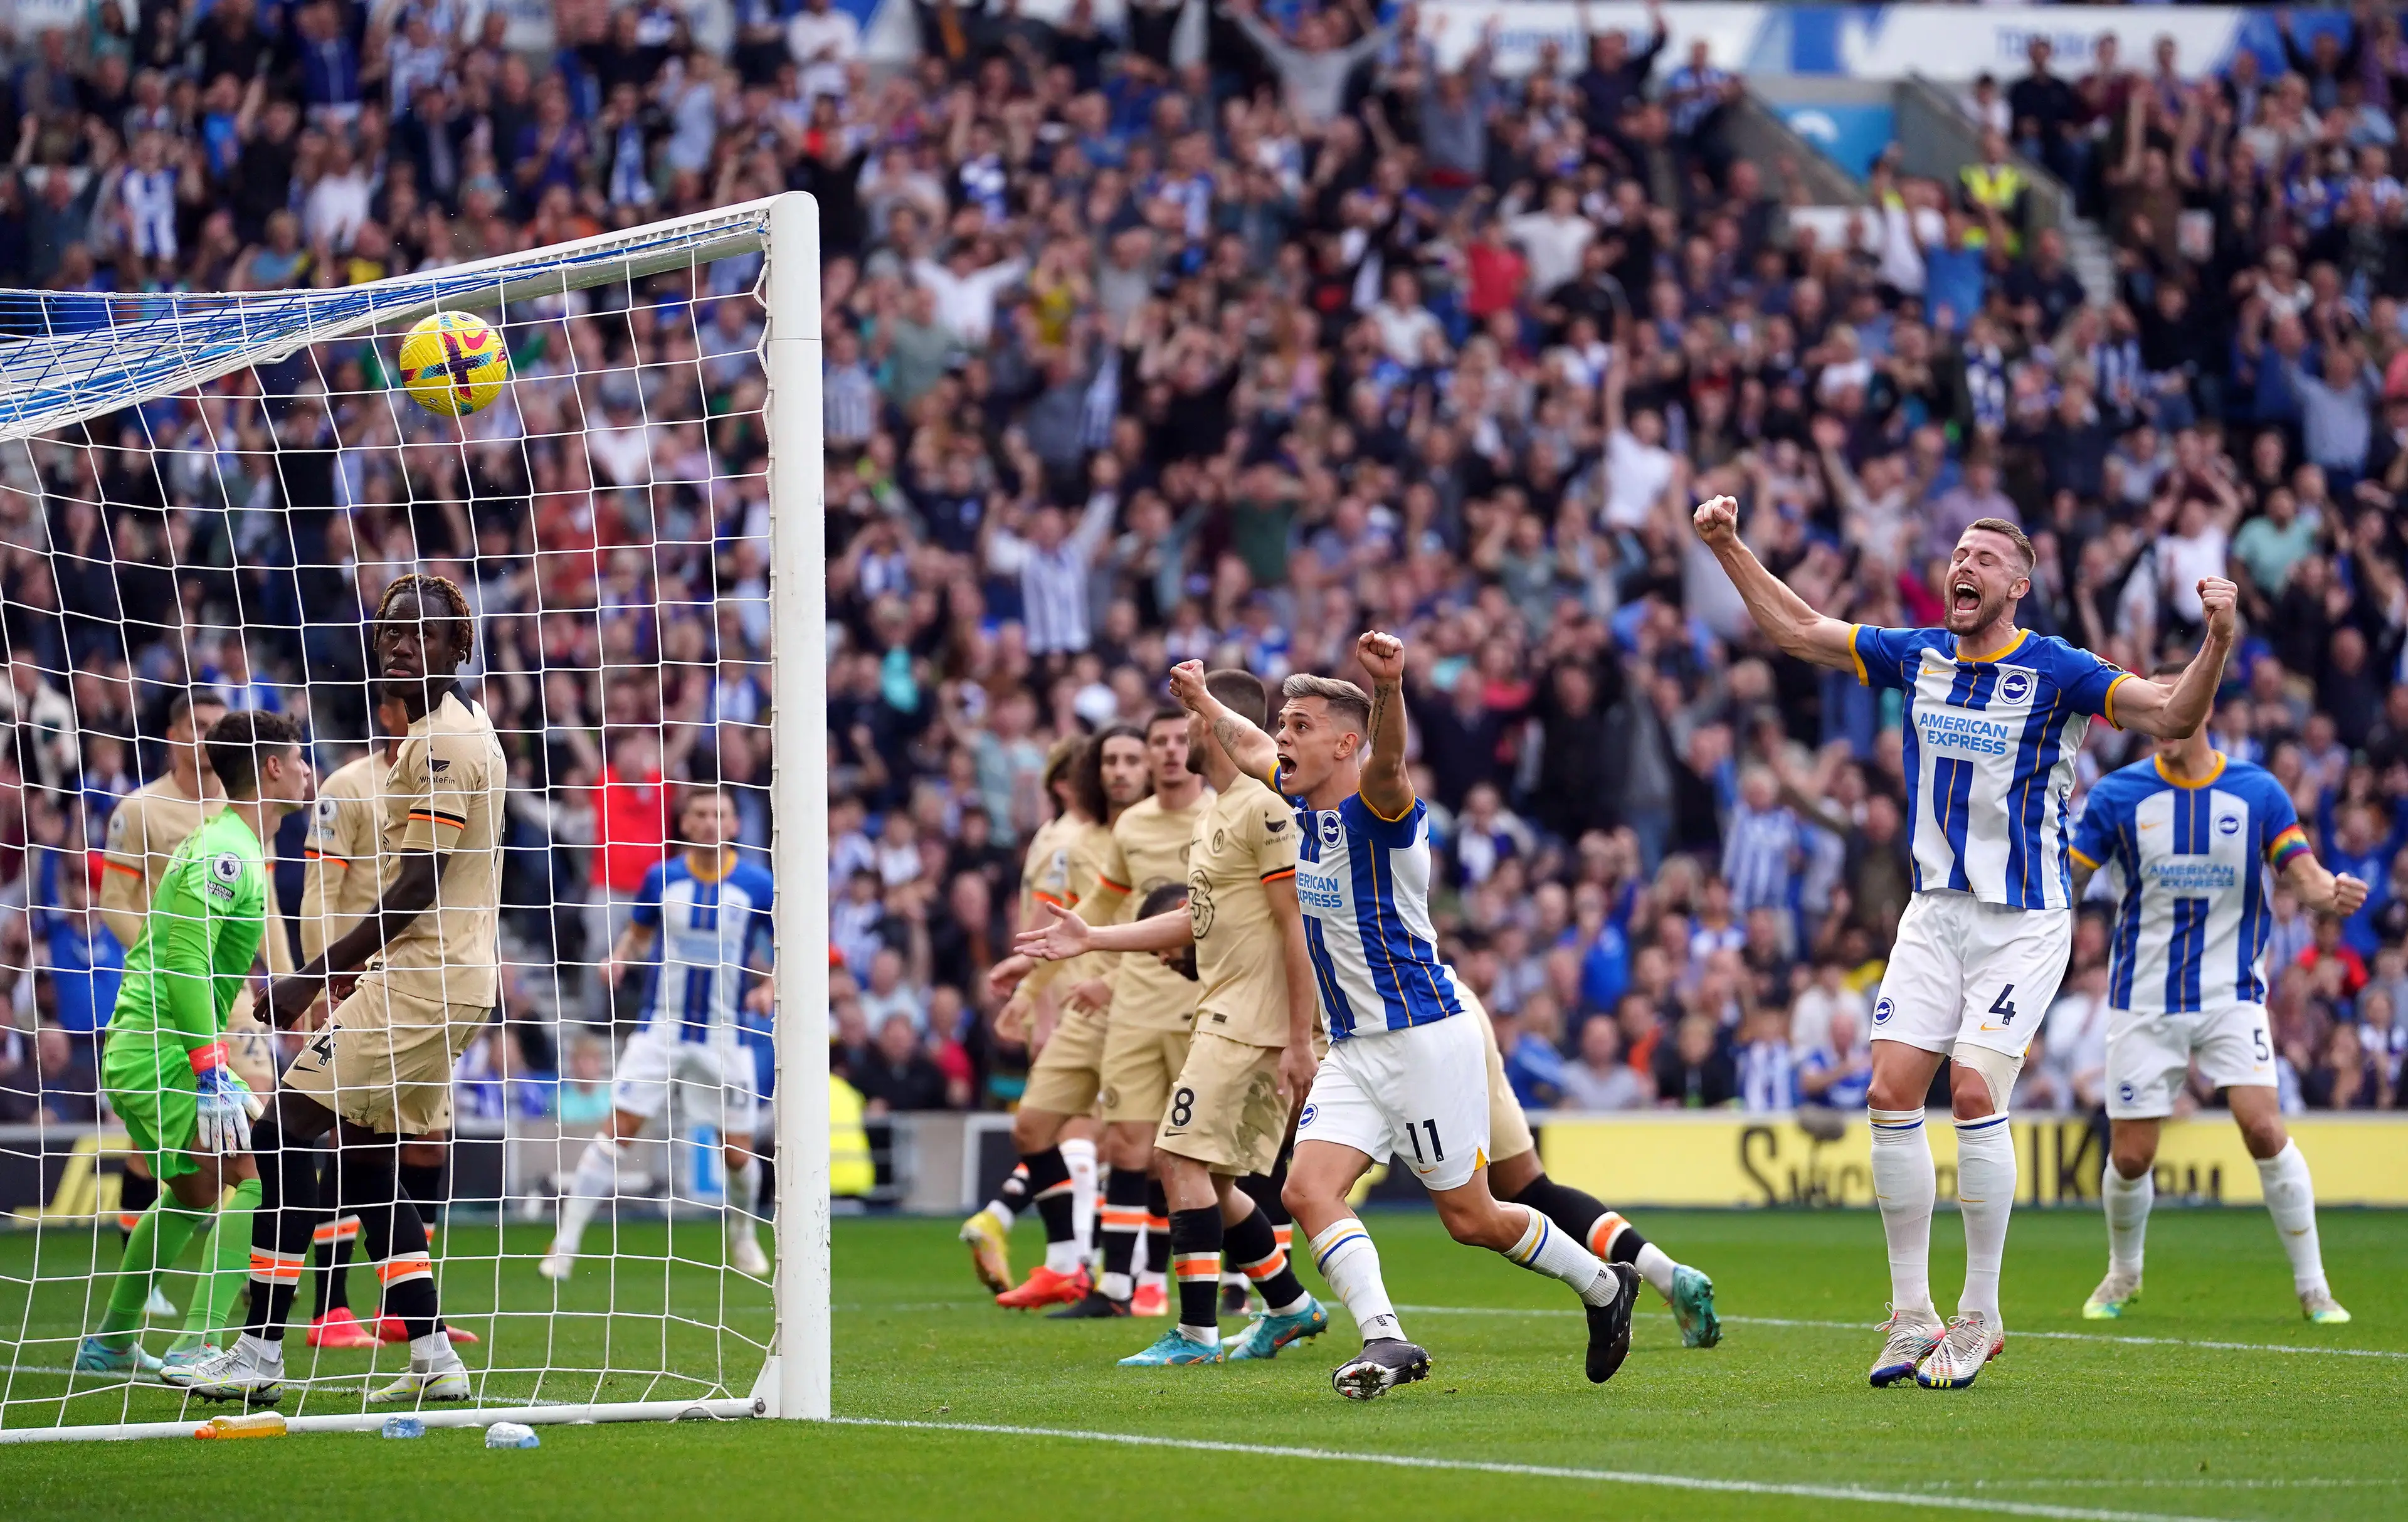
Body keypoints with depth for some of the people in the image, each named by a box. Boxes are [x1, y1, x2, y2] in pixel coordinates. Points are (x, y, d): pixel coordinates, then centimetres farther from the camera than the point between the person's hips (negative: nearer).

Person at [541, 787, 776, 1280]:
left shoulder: (757, 884, -4)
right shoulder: (661, 878, -1)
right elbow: (638, 933, 15)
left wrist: (770, 987, -12)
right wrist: (619, 958, -6)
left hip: (725, 1036, 0)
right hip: (661, 1029, 0)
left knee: (738, 1151, 1)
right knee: (620, 1126, -12)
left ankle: (743, 1234, 31)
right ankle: (566, 1243, -8)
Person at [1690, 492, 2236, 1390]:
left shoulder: (2056, 673, -9)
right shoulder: (1916, 658, 5)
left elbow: (2171, 717, -18)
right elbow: (1797, 631, 15)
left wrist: (2216, 643, -34)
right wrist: (1729, 548, 9)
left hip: (2025, 921, -5)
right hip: (1936, 912, 5)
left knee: (1974, 1094, -17)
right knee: (1892, 1096, -5)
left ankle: (1979, 1317, -5)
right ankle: (1911, 1314, 5)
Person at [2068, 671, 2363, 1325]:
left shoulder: (2258, 792, -2)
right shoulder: (2119, 795, -3)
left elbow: (2303, 874, -6)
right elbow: (2066, 882, 0)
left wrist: (2329, 891, -29)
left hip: (2232, 994, -1)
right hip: (2144, 999, 1)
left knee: (2263, 1127, -18)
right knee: (2130, 1156, 0)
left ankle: (2312, 1286, -6)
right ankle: (2123, 1276, 30)